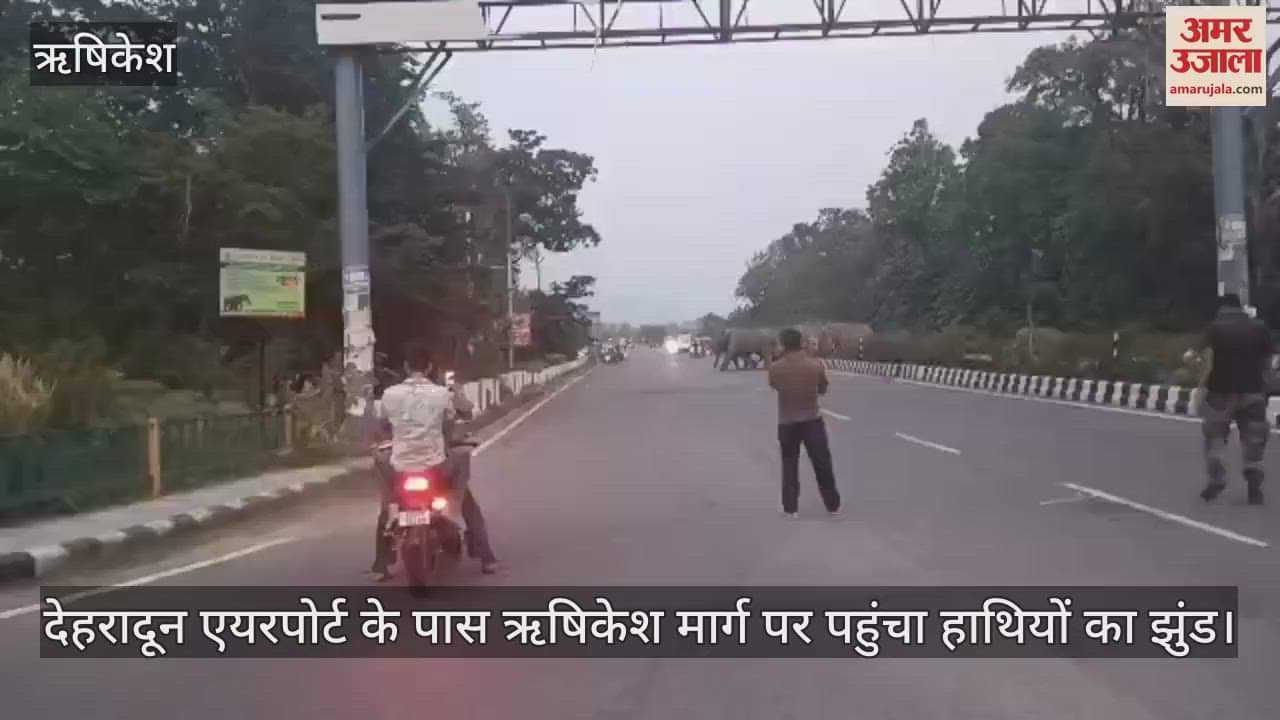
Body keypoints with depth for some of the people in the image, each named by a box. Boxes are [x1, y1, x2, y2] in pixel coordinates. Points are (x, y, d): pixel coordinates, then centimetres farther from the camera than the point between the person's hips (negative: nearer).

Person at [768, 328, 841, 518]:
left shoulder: (775, 368, -10)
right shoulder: (816, 365, -9)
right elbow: (823, 390, 6)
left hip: (787, 422, 0)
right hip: (812, 420, 0)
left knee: (789, 466, 14)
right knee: (823, 464, 11)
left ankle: (790, 508, 15)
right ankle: (833, 505, 20)